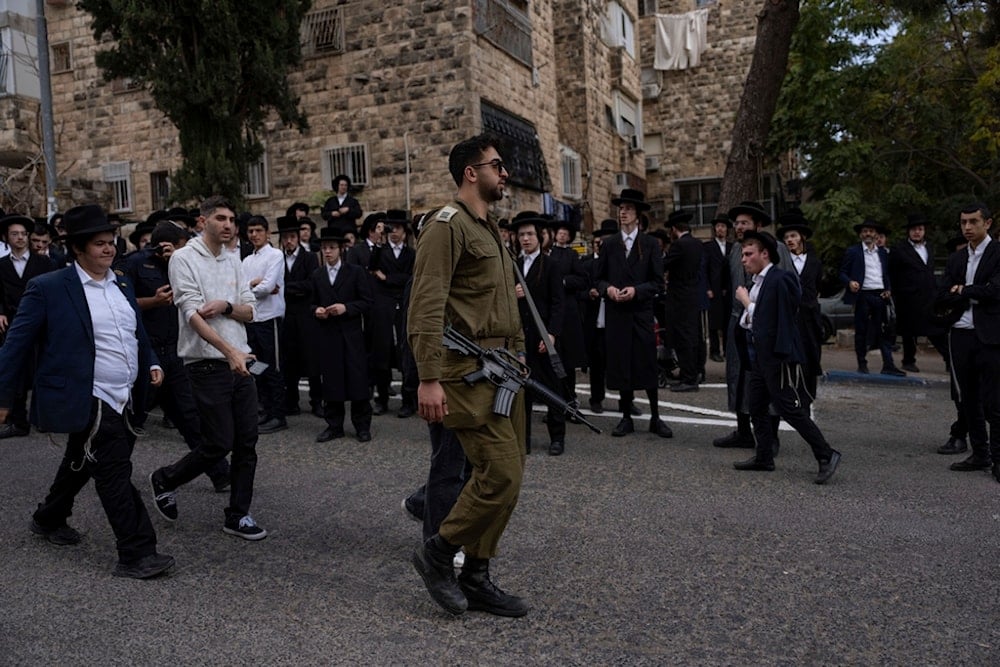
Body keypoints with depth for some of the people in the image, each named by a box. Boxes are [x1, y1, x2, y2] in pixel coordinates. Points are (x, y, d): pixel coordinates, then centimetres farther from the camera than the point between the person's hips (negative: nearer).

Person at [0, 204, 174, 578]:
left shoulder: (122, 286, 10)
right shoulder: (49, 288, -10)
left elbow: (137, 333, 20)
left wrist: (151, 364, 4)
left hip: (122, 399, 8)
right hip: (87, 402, -8)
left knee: (81, 464, 24)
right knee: (115, 473, -8)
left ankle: (49, 519, 47)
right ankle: (136, 554, -1)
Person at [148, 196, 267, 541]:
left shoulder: (233, 259, 12)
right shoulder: (184, 258, -7)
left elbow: (250, 312, 11)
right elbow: (192, 314, -17)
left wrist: (226, 306, -12)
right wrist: (229, 351, -29)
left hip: (241, 362, 6)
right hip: (209, 365, -6)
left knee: (247, 442, 5)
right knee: (219, 443, -3)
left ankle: (238, 515, 17)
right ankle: (165, 479, 24)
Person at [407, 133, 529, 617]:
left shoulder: (489, 227, 21)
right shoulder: (448, 224, -9)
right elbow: (426, 306, -18)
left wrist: (518, 350, 18)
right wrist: (429, 378, -24)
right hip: (468, 370, -10)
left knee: (502, 475, 10)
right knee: (501, 475, -12)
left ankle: (475, 579, 21)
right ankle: (438, 554, 9)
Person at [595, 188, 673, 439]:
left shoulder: (650, 244, 3)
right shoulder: (608, 244, 9)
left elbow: (658, 282, 1)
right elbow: (599, 278, 11)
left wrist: (636, 290, -15)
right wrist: (608, 289, -10)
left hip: (642, 312, -2)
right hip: (616, 313, 2)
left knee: (648, 365, 1)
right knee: (620, 366, 5)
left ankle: (655, 418, 12)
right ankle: (626, 417, 16)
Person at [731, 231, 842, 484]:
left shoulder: (779, 279, -17)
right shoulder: (758, 280, 11)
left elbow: (768, 320, -22)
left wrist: (746, 301, -14)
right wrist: (748, 314, -4)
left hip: (778, 354, -10)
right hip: (761, 354, 10)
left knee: (790, 409, -6)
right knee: (757, 407, 14)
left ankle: (826, 455, 5)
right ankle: (764, 457, 25)